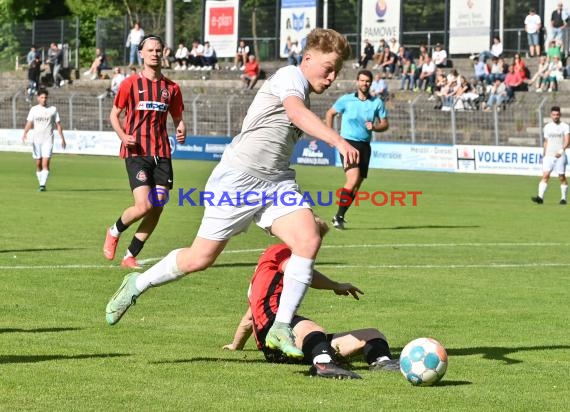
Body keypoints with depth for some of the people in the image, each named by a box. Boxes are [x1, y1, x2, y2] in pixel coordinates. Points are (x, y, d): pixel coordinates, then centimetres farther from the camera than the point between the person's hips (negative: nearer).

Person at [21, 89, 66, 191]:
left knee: (45, 164, -15)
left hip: (48, 140, -2)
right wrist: (25, 133, -19)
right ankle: (41, 184, 19)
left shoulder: (53, 109, 4)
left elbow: (58, 124, 8)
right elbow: (29, 123, -1)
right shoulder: (34, 109, 7)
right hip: (36, 140, 2)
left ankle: (43, 185, -19)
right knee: (38, 164, 7)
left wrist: (62, 138, 6)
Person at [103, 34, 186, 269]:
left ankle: (130, 256, 10)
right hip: (136, 152, -4)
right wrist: (123, 136, -11)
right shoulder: (130, 84, 2)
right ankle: (114, 231, 15)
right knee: (144, 205, -16)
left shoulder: (171, 88, 11)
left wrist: (181, 129, -5)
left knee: (157, 208, -2)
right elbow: (114, 114, 7)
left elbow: (177, 118, 19)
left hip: (162, 154, 4)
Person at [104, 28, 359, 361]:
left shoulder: (303, 96, 19)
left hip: (277, 183, 8)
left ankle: (281, 327, -14)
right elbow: (296, 112, -30)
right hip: (239, 178, -8)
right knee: (201, 258, 0)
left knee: (309, 240, -18)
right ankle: (137, 285, 26)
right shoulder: (290, 76, -9)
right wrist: (339, 141, -44)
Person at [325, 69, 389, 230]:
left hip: (364, 145, 4)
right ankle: (339, 216, -14)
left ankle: (340, 217, 17)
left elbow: (384, 124, 11)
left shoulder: (377, 102, 5)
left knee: (357, 185, 5)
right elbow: (330, 114, 13)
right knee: (353, 179, -21)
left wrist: (374, 126, -11)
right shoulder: (346, 100, -1)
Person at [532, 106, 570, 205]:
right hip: (548, 156, 3)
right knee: (545, 175, -10)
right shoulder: (547, 127, 11)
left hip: (560, 156, -3)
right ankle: (540, 197, -19)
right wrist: (543, 155, 16)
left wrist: (561, 150, -26)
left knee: (562, 177, 2)